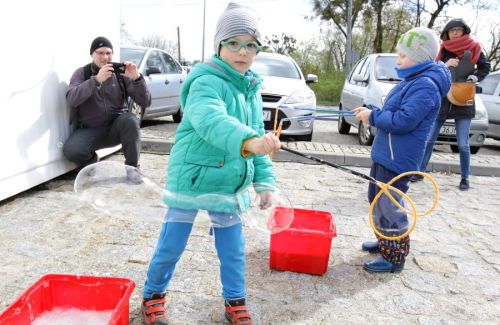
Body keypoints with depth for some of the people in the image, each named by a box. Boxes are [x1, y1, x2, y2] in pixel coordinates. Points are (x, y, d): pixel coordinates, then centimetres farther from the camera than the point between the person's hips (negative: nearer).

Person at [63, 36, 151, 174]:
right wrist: (96, 80, -34)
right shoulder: (82, 73, 0)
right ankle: (93, 164, 7)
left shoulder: (121, 74, 0)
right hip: (89, 130, 0)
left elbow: (145, 102, -9)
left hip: (116, 128, 0)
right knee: (70, 150, -28)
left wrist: (137, 78, -26)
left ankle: (132, 168, -16)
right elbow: (71, 99, -21)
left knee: (130, 120, -32)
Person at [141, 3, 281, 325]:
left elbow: (257, 136, 13)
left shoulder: (252, 89, 7)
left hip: (229, 184, 6)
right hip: (191, 178, -6)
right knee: (171, 245, 9)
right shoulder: (206, 82, -18)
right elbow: (210, 120, -40)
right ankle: (154, 295, 35)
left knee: (233, 247, 14)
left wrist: (264, 180, 6)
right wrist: (247, 141, -58)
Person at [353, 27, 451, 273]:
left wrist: (373, 116, -15)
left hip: (398, 160, -11)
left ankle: (394, 257, 10)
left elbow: (403, 120, -26)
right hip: (384, 154, 11)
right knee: (377, 199, 20)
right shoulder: (411, 81, 14)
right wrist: (370, 111, 5)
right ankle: (386, 242, 37)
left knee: (389, 206, -4)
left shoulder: (426, 85, -18)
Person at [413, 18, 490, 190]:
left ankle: (465, 178, 12)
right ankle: (420, 171, 14)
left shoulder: (474, 48, 0)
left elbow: (485, 67, 10)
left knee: (463, 144, 0)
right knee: (429, 139, 3)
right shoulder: (442, 50, 3)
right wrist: (445, 66, -17)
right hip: (441, 100, 1)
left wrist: (476, 77, -9)